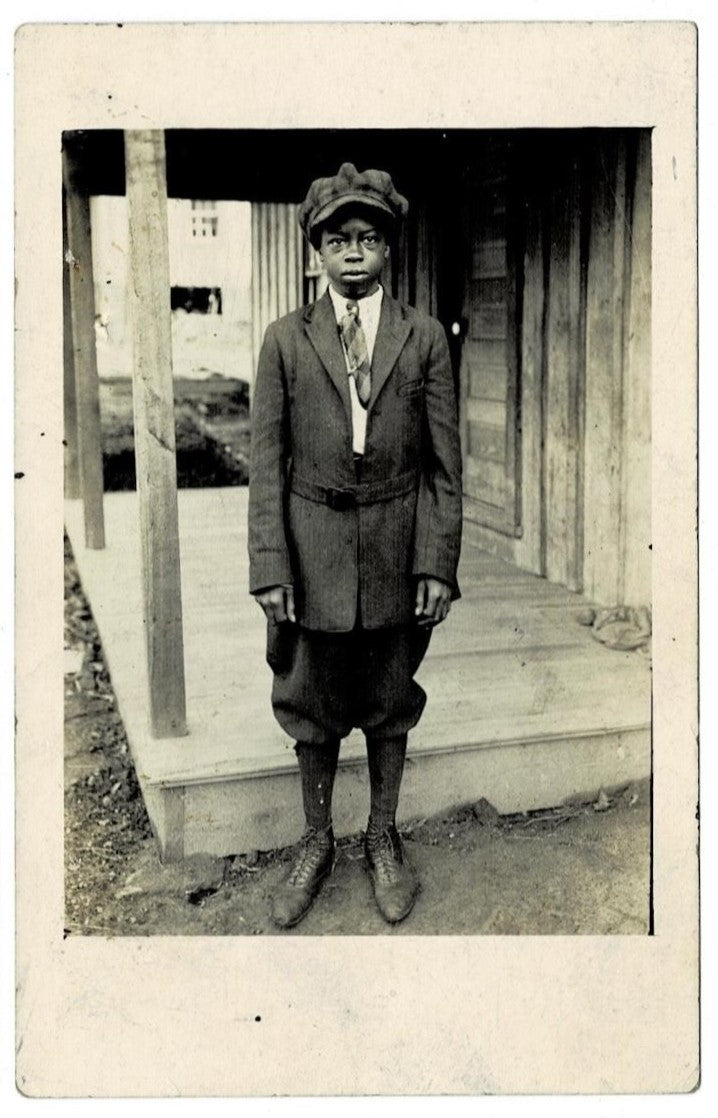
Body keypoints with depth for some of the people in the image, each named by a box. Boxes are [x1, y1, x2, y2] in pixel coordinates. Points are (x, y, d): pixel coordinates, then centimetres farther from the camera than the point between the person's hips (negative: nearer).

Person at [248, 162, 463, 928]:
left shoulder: (424, 338, 1)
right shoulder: (286, 340, 0)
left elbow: (444, 462, 0)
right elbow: (267, 460, -2)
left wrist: (438, 563, -6)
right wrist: (269, 564, -7)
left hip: (395, 546, 0)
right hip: (311, 544, 0)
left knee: (388, 700, 13)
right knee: (311, 703, 11)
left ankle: (383, 840, 32)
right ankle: (316, 841, 31)